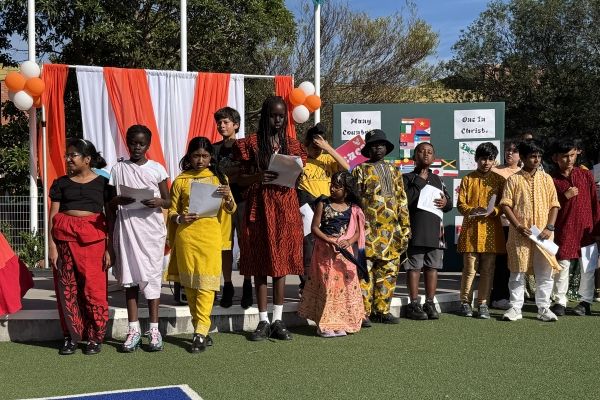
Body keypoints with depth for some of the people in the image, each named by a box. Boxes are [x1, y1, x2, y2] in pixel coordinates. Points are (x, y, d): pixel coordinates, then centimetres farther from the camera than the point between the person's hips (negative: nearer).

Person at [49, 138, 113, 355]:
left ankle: (95, 337, 8)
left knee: (94, 287, -3)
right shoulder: (61, 183, 10)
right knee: (67, 288, 3)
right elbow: (53, 216, 7)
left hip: (94, 238, -2)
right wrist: (52, 245, -3)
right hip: (65, 237, 2)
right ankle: (71, 336, 13)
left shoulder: (103, 183, 5)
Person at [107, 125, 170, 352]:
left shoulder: (157, 169, 5)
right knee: (129, 276, 3)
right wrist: (118, 200, -12)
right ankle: (134, 329, 9)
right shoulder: (118, 169, 8)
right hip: (126, 227, 1)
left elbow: (168, 202, 7)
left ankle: (154, 329, 6)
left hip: (152, 228, -1)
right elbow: (110, 204, 9)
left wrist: (158, 201, -14)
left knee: (152, 275, -1)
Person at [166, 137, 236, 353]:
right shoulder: (181, 180, 8)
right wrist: (180, 218, -12)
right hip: (186, 235, 1)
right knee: (189, 283, 4)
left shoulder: (218, 178, 10)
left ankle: (200, 332, -7)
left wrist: (227, 197, -15)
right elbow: (172, 212, 10)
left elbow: (231, 210, 6)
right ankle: (201, 330, 14)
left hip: (210, 235, -1)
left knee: (206, 283, -8)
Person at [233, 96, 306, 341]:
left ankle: (278, 321, 11)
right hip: (259, 205, -2)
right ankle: (263, 321, 10)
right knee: (260, 264, 1)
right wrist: (258, 177, -18)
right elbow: (242, 176, 2)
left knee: (281, 261, 4)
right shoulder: (252, 143, 2)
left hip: (285, 205, 2)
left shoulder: (291, 144, 10)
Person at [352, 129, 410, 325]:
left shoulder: (394, 171, 18)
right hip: (369, 228, -5)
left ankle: (382, 310, 16)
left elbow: (402, 200, 17)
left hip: (392, 229, 5)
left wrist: (405, 227, 10)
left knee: (389, 271, 7)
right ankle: (363, 312, -3)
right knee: (365, 270, -7)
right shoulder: (361, 170, 4)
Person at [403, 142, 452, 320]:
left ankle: (430, 303, 15)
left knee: (432, 267, 7)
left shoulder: (437, 180, 19)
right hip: (415, 229, -5)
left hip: (435, 229, 5)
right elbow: (405, 201, -12)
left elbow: (449, 204, 23)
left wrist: (445, 203, -1)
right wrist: (420, 180, -11)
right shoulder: (408, 178, 3)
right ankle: (414, 304, 5)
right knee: (414, 267, -2)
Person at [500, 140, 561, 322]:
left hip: (542, 235, 2)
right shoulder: (514, 180, 1)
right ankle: (515, 308, 12)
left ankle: (543, 308, 14)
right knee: (517, 272, 3)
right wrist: (518, 226, -12)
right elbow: (505, 205, -3)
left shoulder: (546, 178, 8)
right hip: (520, 235, -2)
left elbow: (554, 205, 7)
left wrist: (549, 228, -5)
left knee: (545, 272, 3)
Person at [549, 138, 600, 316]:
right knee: (562, 266, 0)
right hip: (563, 231, -2)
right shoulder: (551, 180, 0)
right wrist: (565, 196, -14)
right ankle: (560, 302, 10)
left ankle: (586, 302, 17)